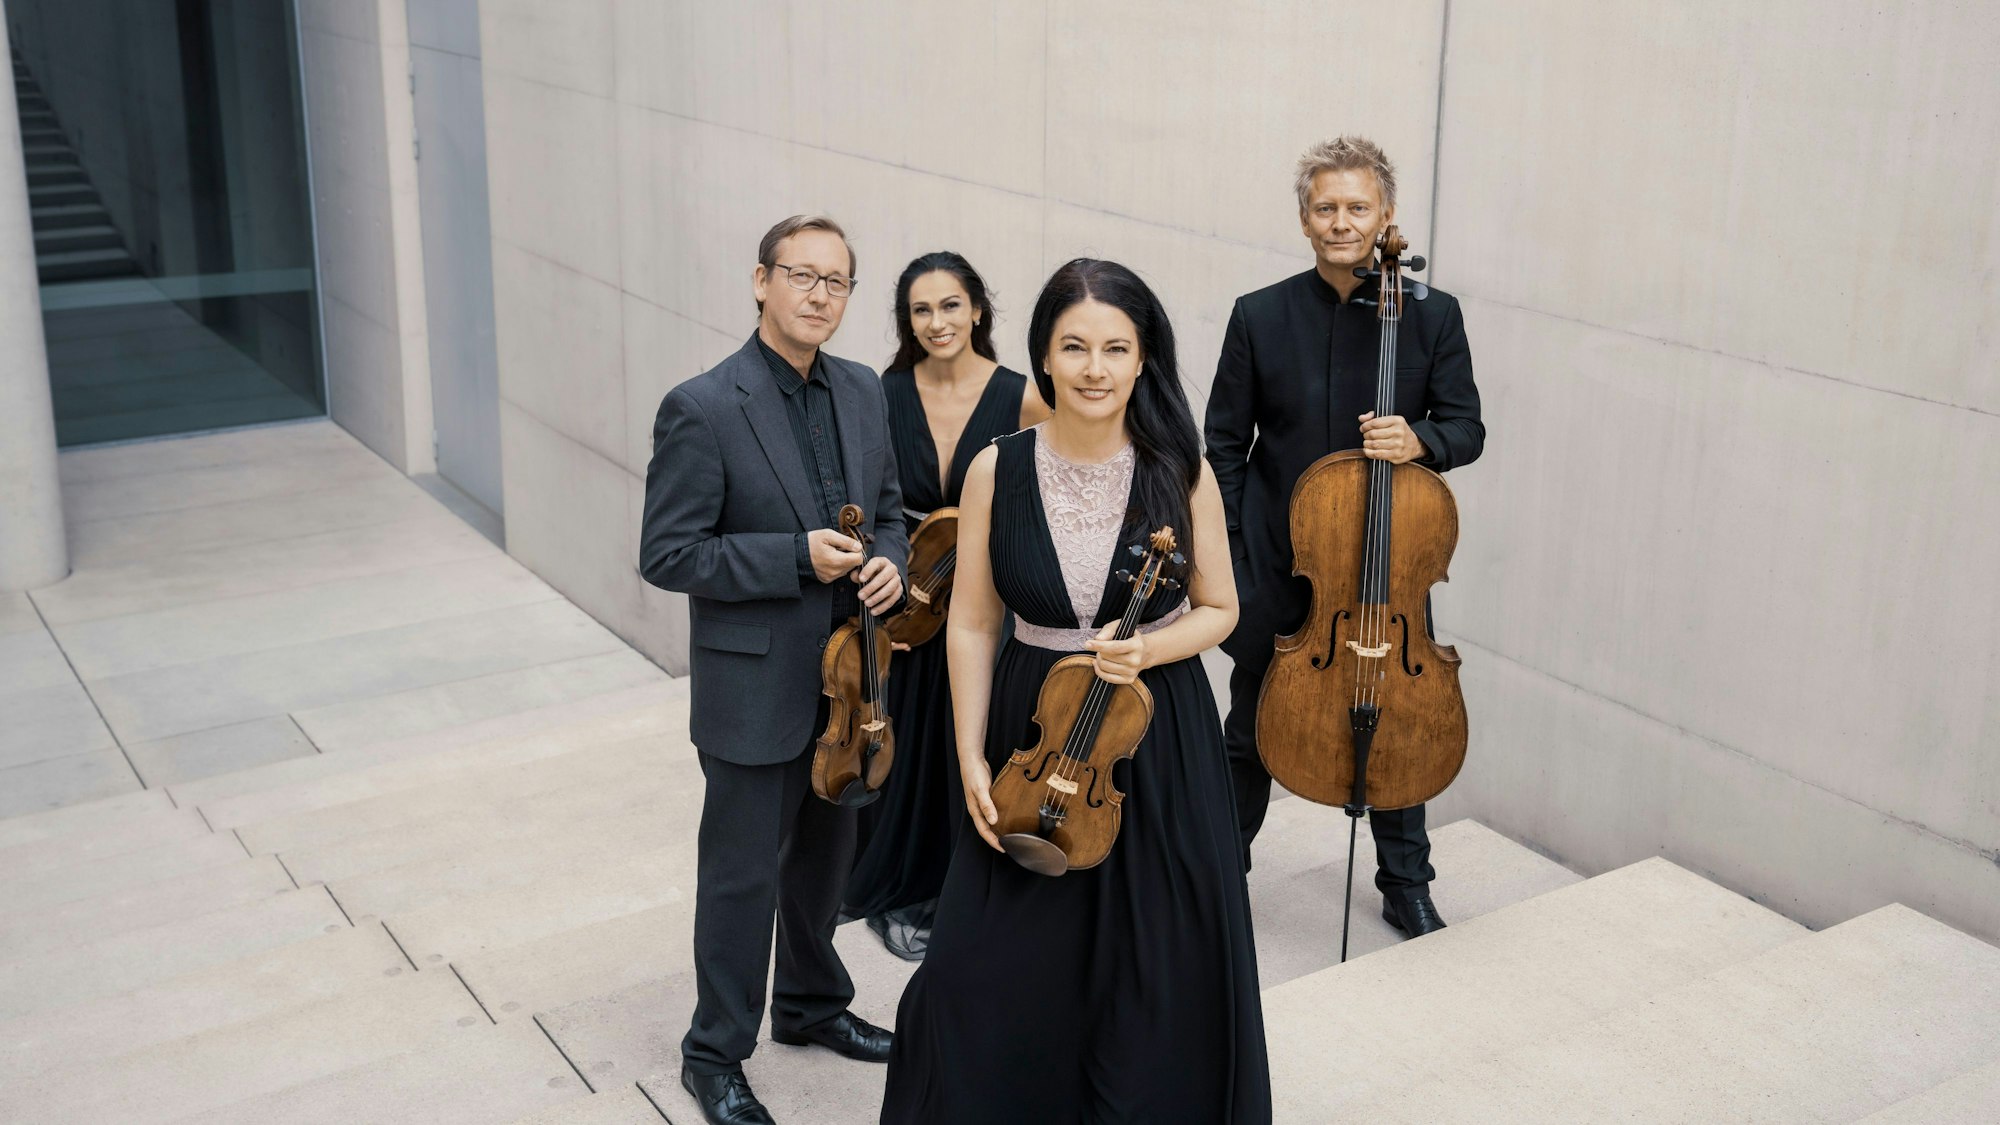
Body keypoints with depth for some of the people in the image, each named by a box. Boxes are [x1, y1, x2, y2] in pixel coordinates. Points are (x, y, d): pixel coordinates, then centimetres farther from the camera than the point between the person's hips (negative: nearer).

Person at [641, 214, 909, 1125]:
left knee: (825, 852, 22)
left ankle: (811, 1004, 43)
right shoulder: (702, 409, -17)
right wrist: (799, 559, -23)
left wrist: (889, 562, -7)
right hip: (755, 683, -6)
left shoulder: (863, 392, 3)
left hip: (847, 675, 6)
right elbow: (666, 555, -16)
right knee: (743, 873, 6)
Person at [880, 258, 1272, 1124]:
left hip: (1160, 744, 0)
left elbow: (1218, 609, 2)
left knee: (1154, 979, 9)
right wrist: (972, 759, -5)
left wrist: (1147, 649, -18)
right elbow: (972, 624, 0)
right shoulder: (997, 471, -6)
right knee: (985, 974, 4)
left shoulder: (1180, 472, -7)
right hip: (1031, 732, 1)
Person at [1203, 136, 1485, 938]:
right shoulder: (1259, 316, -4)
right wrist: (1222, 561, -5)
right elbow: (1224, 445, 0)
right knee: (1250, 730, 14)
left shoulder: (1432, 316, -4)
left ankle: (1405, 885, 32)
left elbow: (1466, 429, -1)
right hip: (1275, 565, 0)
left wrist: (1420, 440, -24)